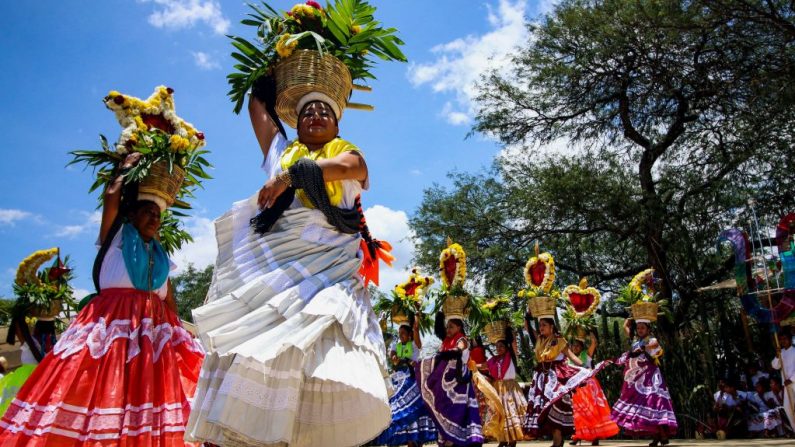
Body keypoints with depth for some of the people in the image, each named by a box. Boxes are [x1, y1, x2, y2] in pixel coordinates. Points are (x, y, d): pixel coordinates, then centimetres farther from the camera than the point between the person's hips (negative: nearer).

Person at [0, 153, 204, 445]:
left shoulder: (159, 255, 22)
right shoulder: (115, 237, 11)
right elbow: (111, 196, -5)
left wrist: (180, 334, 10)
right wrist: (127, 167, 10)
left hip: (155, 331, 4)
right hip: (114, 327, -4)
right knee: (103, 390, -14)